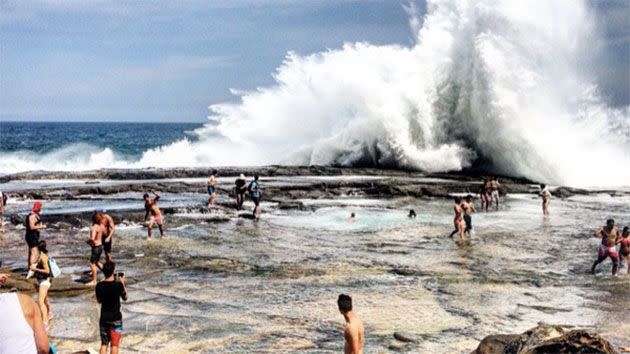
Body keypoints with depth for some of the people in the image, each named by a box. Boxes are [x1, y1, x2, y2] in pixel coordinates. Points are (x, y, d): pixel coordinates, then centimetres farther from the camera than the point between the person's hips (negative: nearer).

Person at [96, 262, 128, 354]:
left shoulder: (99, 286, -6)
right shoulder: (118, 285, -15)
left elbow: (99, 300, 8)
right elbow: (125, 298, 1)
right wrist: (123, 283, 9)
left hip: (104, 317, 3)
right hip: (116, 318, -3)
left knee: (104, 343, 13)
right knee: (114, 344, 5)